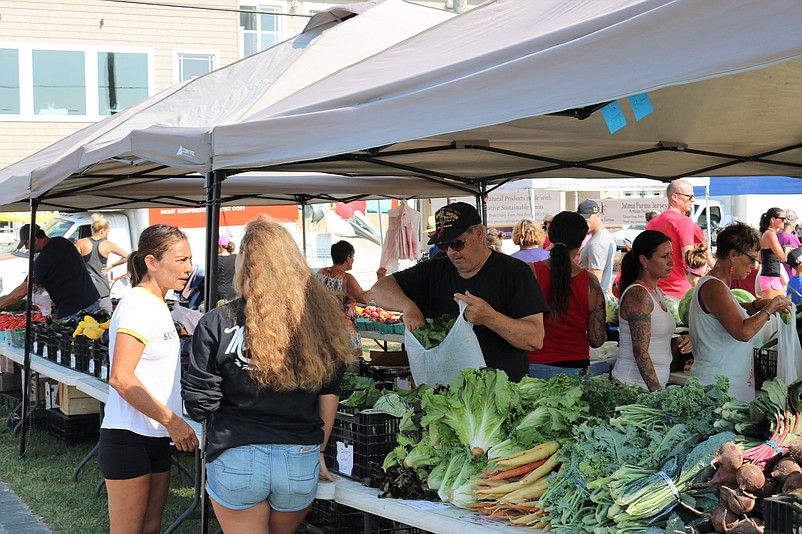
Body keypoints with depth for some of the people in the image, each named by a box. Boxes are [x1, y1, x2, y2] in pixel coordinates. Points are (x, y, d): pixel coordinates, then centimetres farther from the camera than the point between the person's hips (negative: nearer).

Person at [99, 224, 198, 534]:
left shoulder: (157, 306, 14)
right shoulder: (138, 305, -15)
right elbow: (120, 378, -22)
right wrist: (172, 420, -20)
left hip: (155, 438, 9)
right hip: (130, 438, -9)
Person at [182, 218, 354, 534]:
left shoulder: (217, 324, -10)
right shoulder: (319, 317, -2)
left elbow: (199, 406, -6)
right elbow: (329, 394, 6)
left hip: (237, 459, -3)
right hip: (301, 461, 3)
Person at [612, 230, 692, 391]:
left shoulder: (657, 292, 13)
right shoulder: (638, 294, -14)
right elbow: (640, 351, -19)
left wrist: (678, 342, 3)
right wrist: (658, 392, -22)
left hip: (654, 385, 8)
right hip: (633, 385, -8)